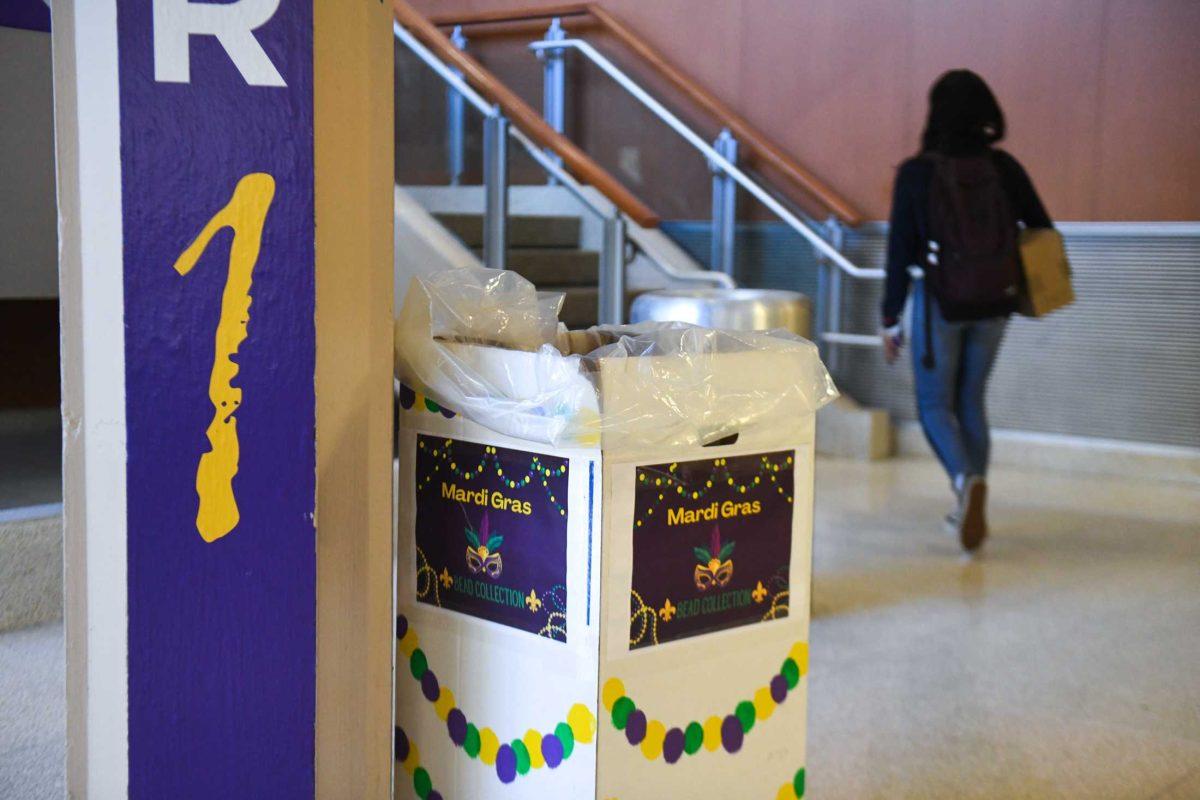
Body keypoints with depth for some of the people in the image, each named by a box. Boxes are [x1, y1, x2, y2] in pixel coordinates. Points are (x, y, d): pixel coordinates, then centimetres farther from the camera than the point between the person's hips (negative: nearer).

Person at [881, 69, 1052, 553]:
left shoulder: (916, 173, -10)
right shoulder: (1004, 168, -2)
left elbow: (900, 250, -10)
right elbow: (1043, 233, -1)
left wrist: (890, 319, -3)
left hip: (939, 303, -3)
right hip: (993, 306, 3)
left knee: (935, 404, 9)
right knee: (971, 401, 18)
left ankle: (966, 479, -19)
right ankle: (971, 510, 20)